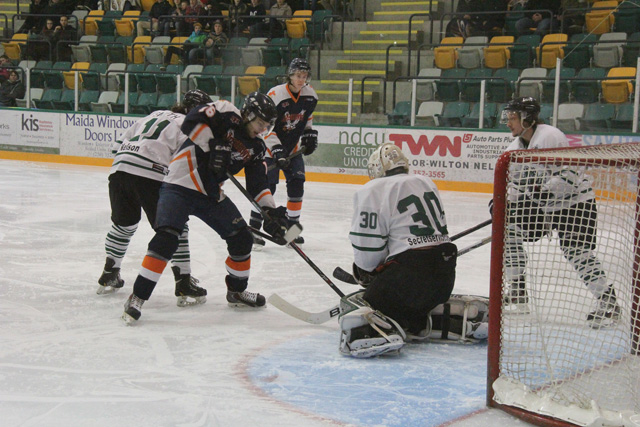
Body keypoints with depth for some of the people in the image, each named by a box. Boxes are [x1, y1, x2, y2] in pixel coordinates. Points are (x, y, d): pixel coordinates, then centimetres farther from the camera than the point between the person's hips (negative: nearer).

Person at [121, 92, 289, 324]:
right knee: (167, 237, -22)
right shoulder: (227, 114, -10)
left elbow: (258, 183, 10)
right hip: (180, 185, -8)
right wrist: (213, 147, -28)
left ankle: (237, 291, 29)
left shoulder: (255, 147, 11)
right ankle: (137, 297, -16)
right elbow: (192, 120, -23)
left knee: (242, 238, 7)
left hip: (211, 194, 8)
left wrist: (270, 210, -3)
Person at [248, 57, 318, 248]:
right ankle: (254, 229, -8)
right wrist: (277, 150, -27)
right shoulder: (275, 95, -22)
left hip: (293, 148, 6)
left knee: (296, 186, 0)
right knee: (267, 186, -15)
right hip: (271, 147, -6)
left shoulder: (310, 95, -3)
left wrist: (310, 135, 7)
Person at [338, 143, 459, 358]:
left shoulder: (373, 191, -3)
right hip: (446, 273, 8)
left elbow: (368, 248, -9)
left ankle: (383, 334, -31)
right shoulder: (426, 183, 20)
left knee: (355, 308, 1)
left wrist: (363, 272, 13)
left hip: (410, 272, -7)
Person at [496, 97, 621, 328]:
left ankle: (609, 302, -8)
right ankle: (518, 296, 8)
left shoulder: (550, 136, -22)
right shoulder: (516, 147, 6)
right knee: (509, 232, 2)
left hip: (575, 202, -9)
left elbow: (569, 176, -28)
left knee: (577, 252, -18)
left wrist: (544, 191, -35)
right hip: (541, 206, 9)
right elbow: (520, 184, 9)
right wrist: (503, 201, -9)